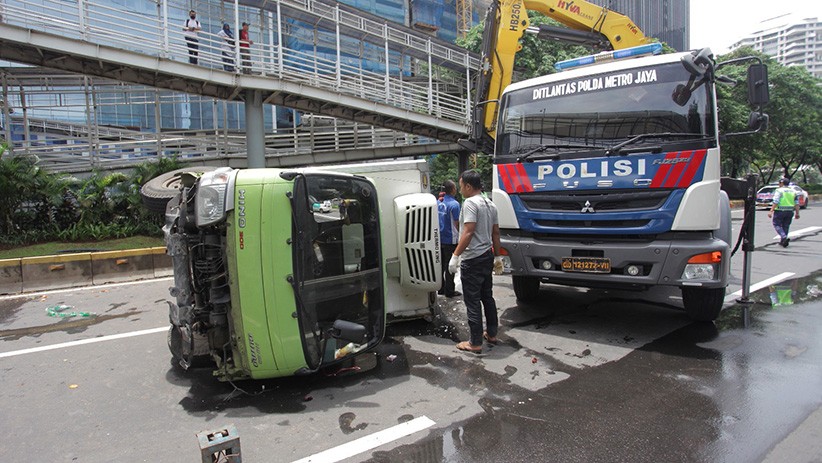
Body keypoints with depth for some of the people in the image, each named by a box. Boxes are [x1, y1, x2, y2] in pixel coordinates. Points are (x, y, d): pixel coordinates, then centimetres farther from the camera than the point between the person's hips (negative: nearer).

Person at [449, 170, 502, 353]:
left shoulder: (470, 203, -16)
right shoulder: (490, 204, 12)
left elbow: (468, 232, -24)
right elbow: (496, 232, 15)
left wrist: (455, 255, -22)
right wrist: (497, 256, 22)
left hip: (472, 259, -9)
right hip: (487, 256, 9)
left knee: (473, 301, -2)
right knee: (487, 297, 19)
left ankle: (475, 343, 3)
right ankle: (491, 334, 29)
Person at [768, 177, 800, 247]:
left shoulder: (779, 190, -6)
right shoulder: (793, 191, 12)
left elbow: (775, 202, -16)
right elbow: (797, 203, 9)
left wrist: (771, 211, -18)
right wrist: (797, 213, 12)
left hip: (780, 211, -6)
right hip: (790, 212, 6)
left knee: (777, 225, 2)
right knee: (786, 226, 12)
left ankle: (784, 237, -19)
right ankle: (782, 241, 16)